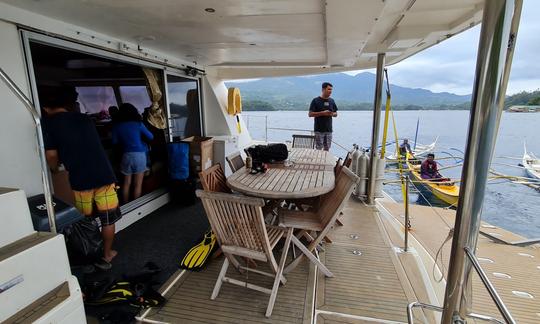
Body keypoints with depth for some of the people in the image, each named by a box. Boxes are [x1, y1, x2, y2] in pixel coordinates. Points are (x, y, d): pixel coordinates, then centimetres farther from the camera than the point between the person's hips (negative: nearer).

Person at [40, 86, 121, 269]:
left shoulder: (48, 122, 1)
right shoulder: (84, 119, 13)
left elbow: (51, 155, -3)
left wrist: (55, 169, 18)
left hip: (80, 179, -2)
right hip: (104, 174, 2)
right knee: (108, 219, 12)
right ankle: (106, 256, 24)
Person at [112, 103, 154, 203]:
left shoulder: (117, 125, 2)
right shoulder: (138, 124, -4)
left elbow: (114, 141, 7)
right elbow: (151, 137, 1)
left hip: (126, 155, 2)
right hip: (139, 155, -2)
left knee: (126, 183, 14)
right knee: (138, 184, 4)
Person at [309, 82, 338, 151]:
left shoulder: (331, 101, 11)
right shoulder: (316, 101, -4)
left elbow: (336, 114, 17)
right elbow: (310, 114, -9)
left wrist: (332, 114, -7)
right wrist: (322, 113, -17)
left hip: (329, 130, 5)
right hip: (319, 130, -5)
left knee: (327, 148, 9)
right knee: (319, 149, -3)